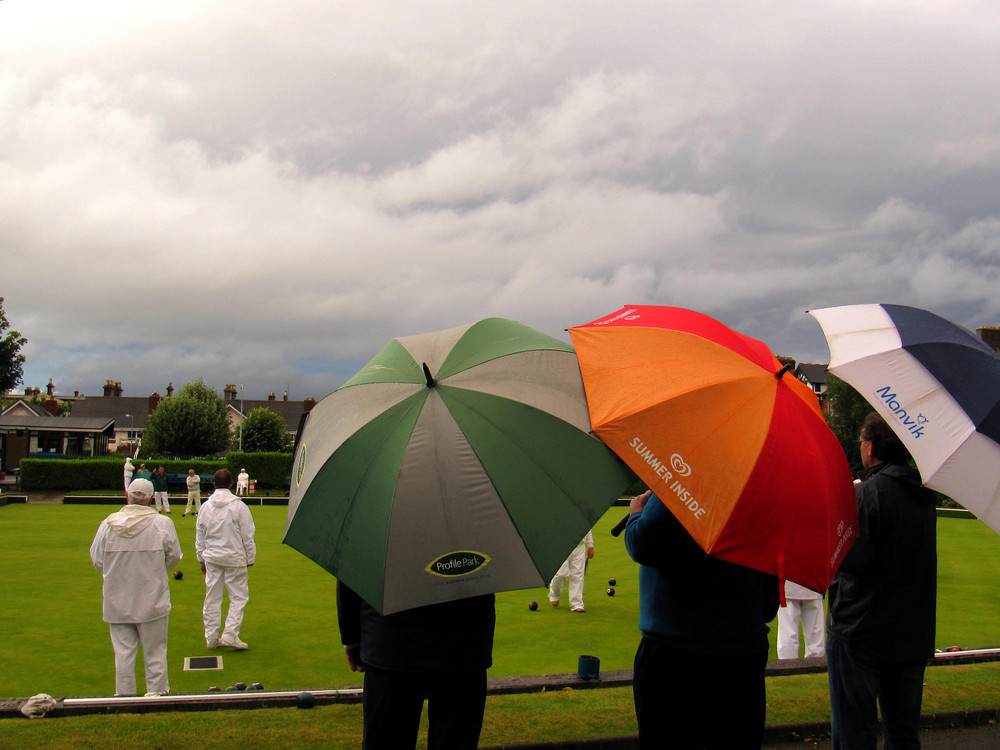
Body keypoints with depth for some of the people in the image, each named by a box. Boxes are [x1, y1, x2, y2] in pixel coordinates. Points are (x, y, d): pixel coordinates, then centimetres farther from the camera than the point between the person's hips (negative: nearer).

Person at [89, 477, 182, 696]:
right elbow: (173, 557, 0)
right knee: (155, 653, 9)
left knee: (123, 654, 10)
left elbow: (97, 561, 3)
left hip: (117, 602, 2)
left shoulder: (108, 524, -5)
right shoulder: (163, 523, -10)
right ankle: (157, 695, 15)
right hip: (152, 603, -2)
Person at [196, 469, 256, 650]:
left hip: (211, 558, 4)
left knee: (212, 599, 10)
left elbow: (199, 536, 11)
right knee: (239, 597, 4)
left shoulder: (205, 506, 2)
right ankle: (230, 634, -5)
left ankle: (211, 638, 16)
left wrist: (202, 558, 21)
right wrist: (250, 558, 5)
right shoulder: (238, 506, -10)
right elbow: (247, 536, -6)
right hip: (234, 559, -4)